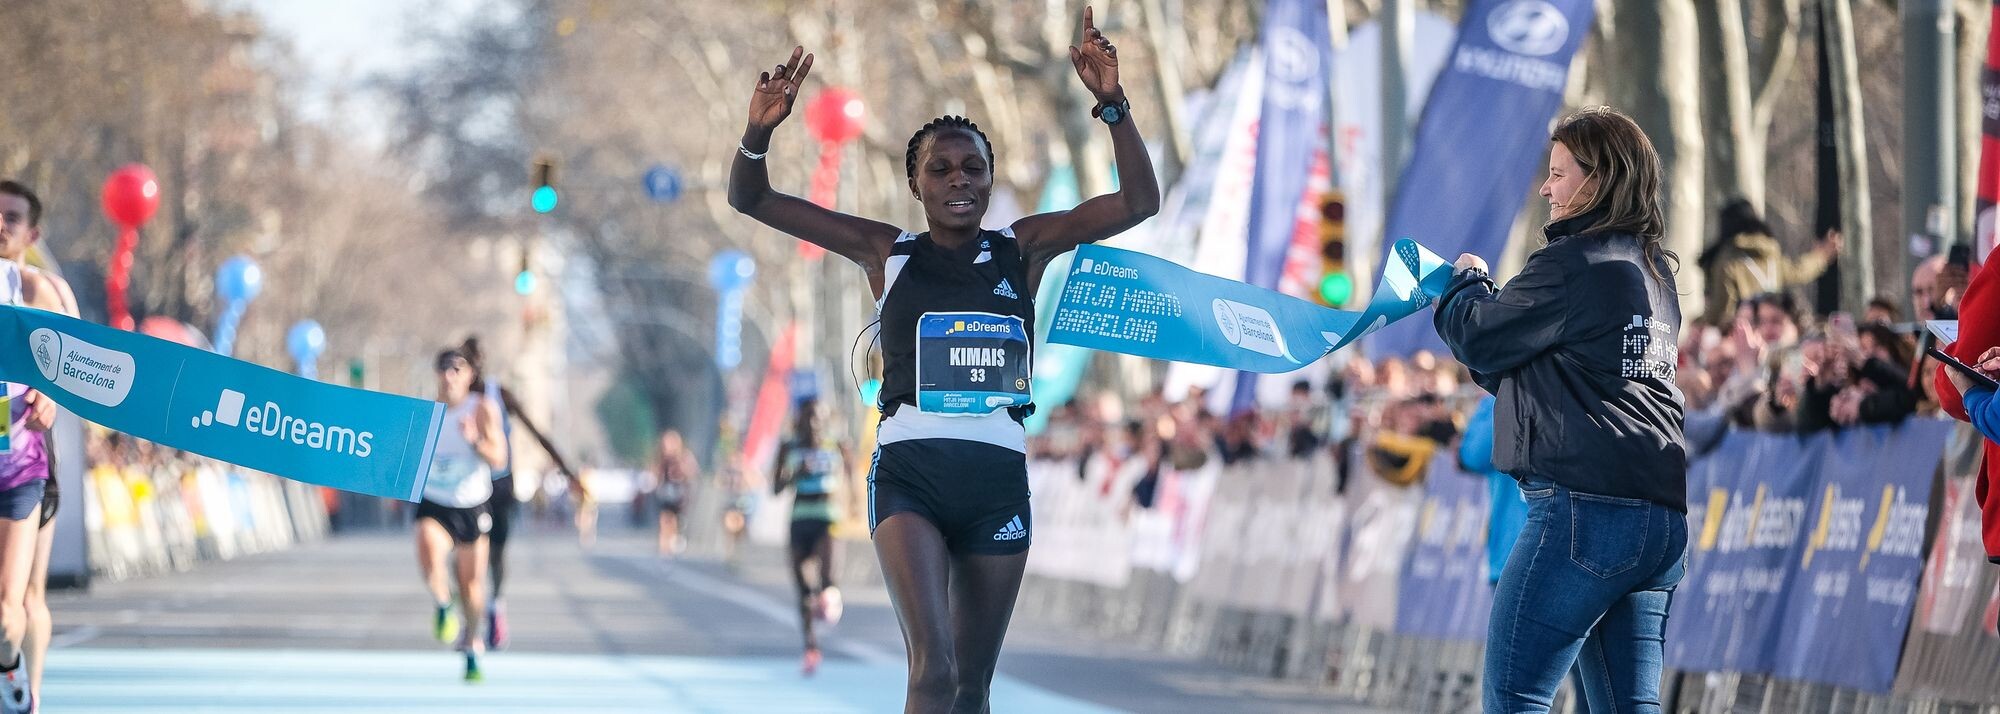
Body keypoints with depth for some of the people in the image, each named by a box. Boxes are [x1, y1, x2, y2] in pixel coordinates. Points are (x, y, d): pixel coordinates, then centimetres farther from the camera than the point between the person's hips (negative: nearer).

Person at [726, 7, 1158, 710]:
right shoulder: (887, 253, 5)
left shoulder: (1023, 249, 7)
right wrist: (759, 132, -17)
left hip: (997, 474, 2)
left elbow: (1138, 202, -1)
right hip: (910, 472, -2)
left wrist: (1113, 105, -14)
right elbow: (751, 199, 3)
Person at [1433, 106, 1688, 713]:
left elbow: (1480, 341, 1)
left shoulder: (1571, 262, -8)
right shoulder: (1654, 269, 20)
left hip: (1586, 504, -9)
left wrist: (1466, 282, 20)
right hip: (1664, 514, 9)